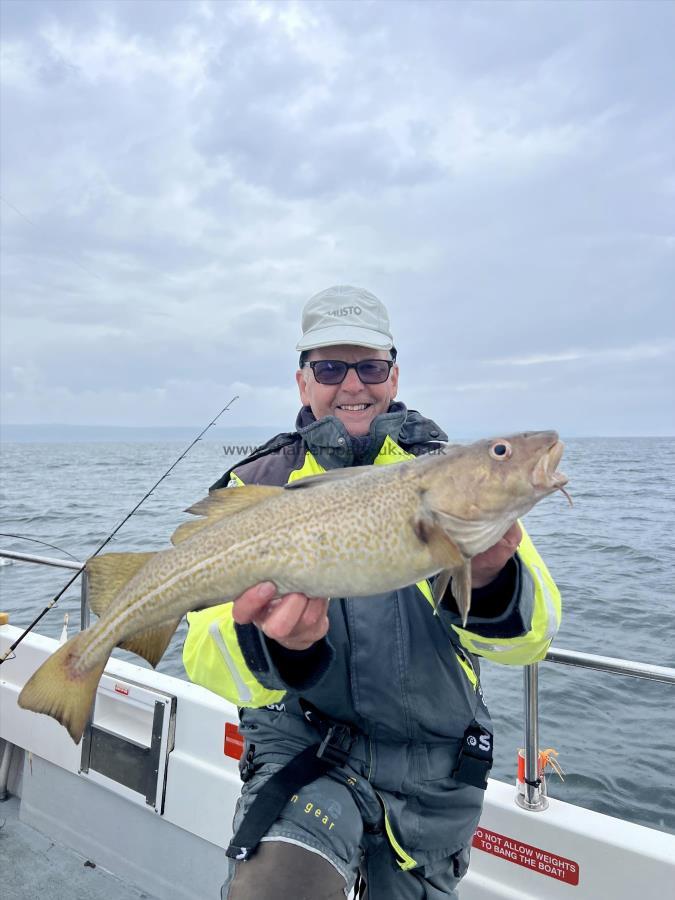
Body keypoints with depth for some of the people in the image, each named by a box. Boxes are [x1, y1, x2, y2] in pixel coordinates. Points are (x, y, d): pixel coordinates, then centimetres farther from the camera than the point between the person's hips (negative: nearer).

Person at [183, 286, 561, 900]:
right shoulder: (257, 486, -6)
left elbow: (532, 636, -13)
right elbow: (207, 661, -13)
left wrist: (490, 581, -35)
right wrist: (276, 646, -35)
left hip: (434, 774, 2)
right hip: (304, 748, -1)